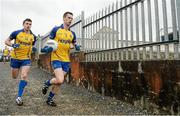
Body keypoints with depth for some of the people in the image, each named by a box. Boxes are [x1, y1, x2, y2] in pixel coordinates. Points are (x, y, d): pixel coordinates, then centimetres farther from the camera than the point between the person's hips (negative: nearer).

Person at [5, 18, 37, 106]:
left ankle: (19, 97, -3)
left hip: (26, 59, 0)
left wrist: (33, 49, -3)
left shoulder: (33, 36, 2)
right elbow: (6, 41, 3)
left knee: (24, 76, -14)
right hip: (15, 58, 0)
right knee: (14, 77, 14)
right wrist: (13, 45, -17)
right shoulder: (16, 33, -5)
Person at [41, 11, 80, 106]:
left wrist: (76, 46, -2)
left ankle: (50, 99, 29)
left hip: (66, 60, 5)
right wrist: (48, 48, -17)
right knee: (60, 80, -18)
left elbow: (73, 44, 21)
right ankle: (47, 83, 15)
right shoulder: (56, 29, -2)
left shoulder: (72, 33, 9)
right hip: (56, 59, -4)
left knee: (59, 81, 9)